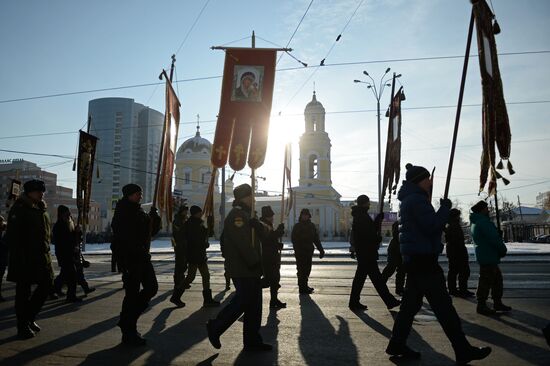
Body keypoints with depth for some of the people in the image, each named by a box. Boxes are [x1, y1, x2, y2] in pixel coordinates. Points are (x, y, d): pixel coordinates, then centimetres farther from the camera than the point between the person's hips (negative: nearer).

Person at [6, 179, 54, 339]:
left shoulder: (41, 209, 14)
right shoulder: (19, 209, -9)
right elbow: (13, 235, -14)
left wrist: (46, 251, 12)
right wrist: (18, 257, -19)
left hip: (41, 256, 8)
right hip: (25, 258, -8)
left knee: (47, 283, 8)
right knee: (23, 290, 1)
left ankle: (29, 318, 24)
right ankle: (23, 326, 12)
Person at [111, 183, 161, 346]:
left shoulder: (139, 212, 16)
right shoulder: (123, 212, -10)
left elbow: (152, 231, 16)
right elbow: (122, 236, -19)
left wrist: (154, 218, -3)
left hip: (141, 257, 9)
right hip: (128, 257, -9)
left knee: (152, 287, 9)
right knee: (132, 293, -4)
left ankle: (127, 320, 22)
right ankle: (129, 333, 8)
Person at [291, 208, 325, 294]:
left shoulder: (311, 226, 13)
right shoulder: (297, 226, -2)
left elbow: (316, 239, 14)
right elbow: (293, 239, -8)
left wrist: (321, 250, 8)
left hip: (309, 251, 6)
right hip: (300, 252, -5)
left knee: (307, 269, 11)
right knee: (301, 270, -4)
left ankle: (304, 286, 22)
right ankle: (302, 288, 0)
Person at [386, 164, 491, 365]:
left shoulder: (410, 200, 17)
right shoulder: (417, 200, -15)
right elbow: (432, 226, -21)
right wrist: (445, 207, -9)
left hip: (414, 259, 10)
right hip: (423, 259, -10)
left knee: (411, 303, 13)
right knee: (443, 306, -4)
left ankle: (397, 344, 17)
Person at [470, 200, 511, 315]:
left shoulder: (475, 222, 16)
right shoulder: (483, 222, -17)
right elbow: (493, 238, -20)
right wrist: (503, 250, -5)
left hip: (489, 257, 11)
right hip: (487, 257, -11)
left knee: (497, 279, 17)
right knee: (486, 281, -4)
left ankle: (497, 303, 25)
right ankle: (481, 306, 2)